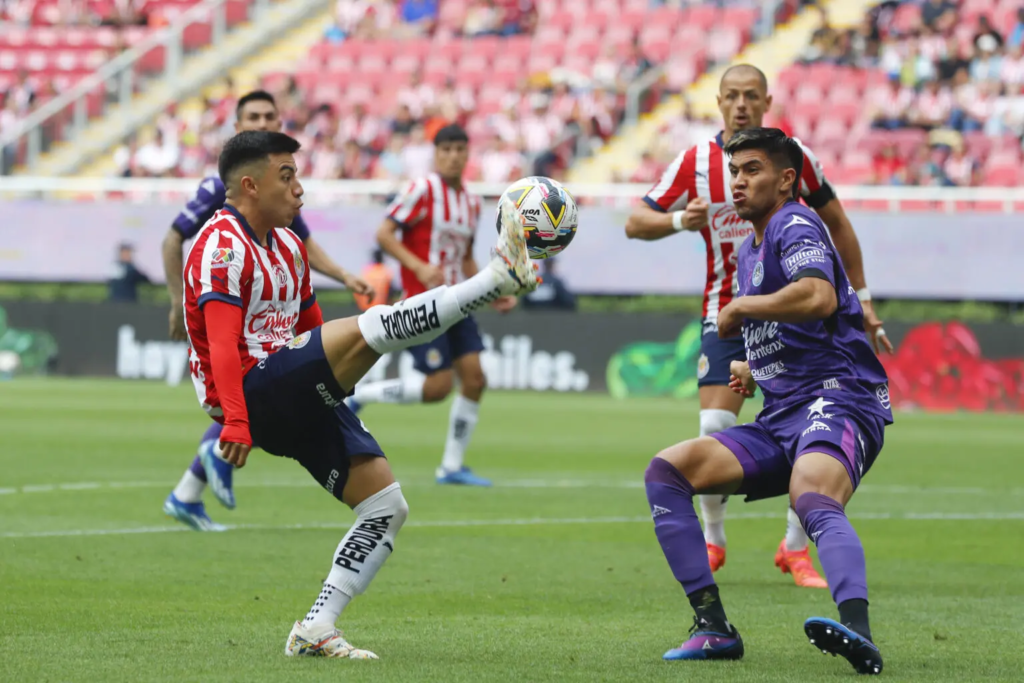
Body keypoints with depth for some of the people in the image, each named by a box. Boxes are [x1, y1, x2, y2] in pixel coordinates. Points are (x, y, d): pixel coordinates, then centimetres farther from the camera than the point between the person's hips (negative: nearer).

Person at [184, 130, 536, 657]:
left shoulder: (287, 246, 22)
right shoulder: (223, 246, -9)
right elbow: (222, 342, -21)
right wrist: (236, 422, -31)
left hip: (297, 404, 10)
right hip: (254, 392, -10)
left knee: (386, 505, 2)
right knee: (369, 327, -26)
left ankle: (316, 629, -1)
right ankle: (501, 274, -29)